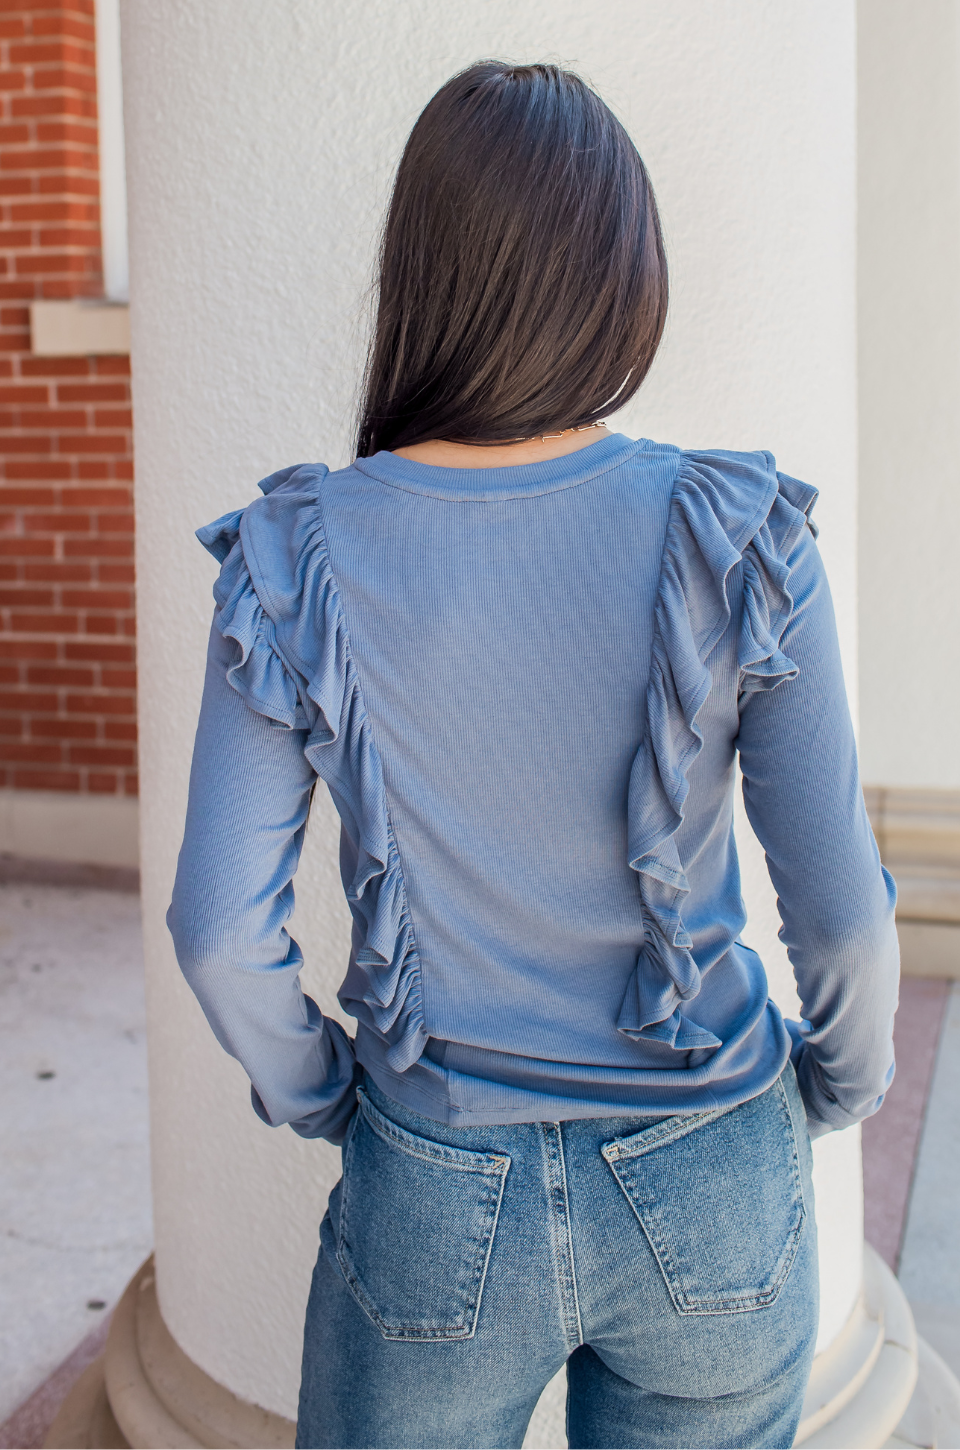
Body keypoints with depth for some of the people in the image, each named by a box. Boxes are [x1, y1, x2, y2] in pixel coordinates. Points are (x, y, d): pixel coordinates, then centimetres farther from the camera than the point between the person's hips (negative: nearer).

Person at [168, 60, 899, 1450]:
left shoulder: (297, 563, -14)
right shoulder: (736, 539, -16)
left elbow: (221, 930, -10)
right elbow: (844, 912, -10)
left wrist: (318, 1097, 9)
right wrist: (839, 1089, 10)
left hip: (434, 1209, 0)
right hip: (708, 1202, 1)